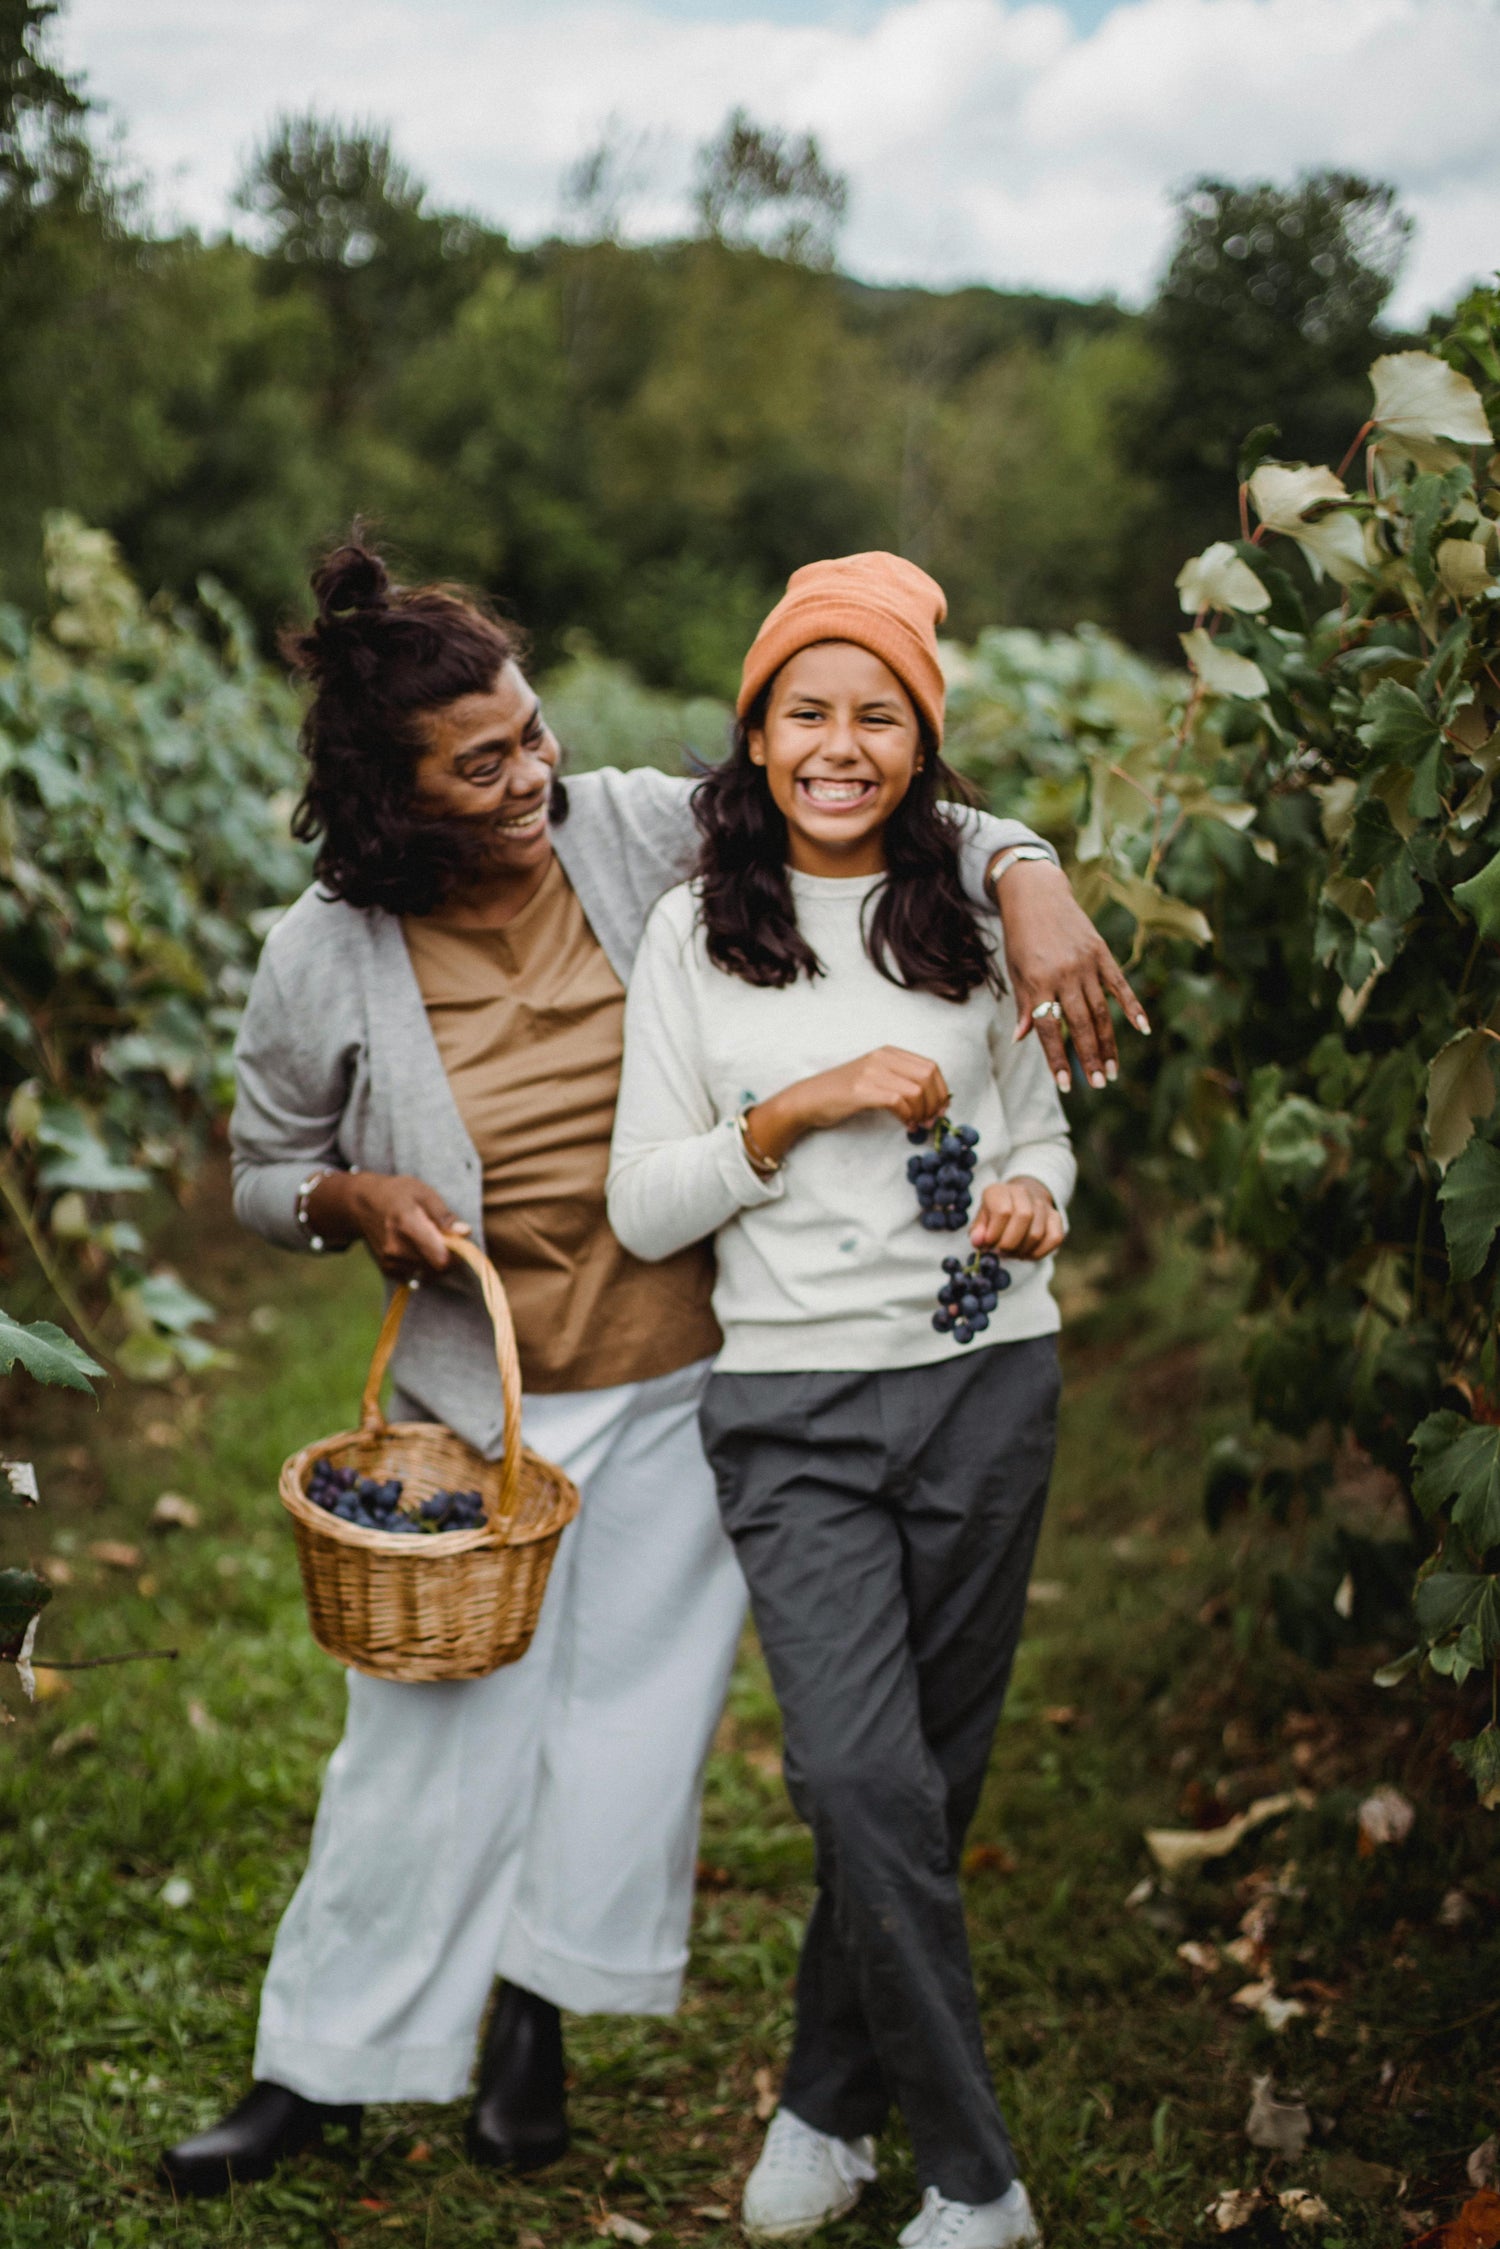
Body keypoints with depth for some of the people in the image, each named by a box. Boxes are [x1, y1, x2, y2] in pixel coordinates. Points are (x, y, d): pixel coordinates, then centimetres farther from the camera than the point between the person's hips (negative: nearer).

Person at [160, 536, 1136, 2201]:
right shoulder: (325, 962, -11)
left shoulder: (640, 834, -12)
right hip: (478, 1407, -1)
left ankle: (536, 2006, 36)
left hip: (687, 1390, 1)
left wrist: (1027, 882, -27)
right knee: (431, 1733, 6)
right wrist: (354, 1200, -17)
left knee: (630, 1715, 13)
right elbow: (263, 1171, 5)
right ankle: (320, 2062, 26)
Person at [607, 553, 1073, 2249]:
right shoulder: (694, 933, 2)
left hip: (986, 1381, 2)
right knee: (862, 1775, -13)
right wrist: (803, 1109, -13)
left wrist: (1032, 1198, -8)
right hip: (795, 1404, -2)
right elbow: (642, 1207, 0)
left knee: (931, 1770, 9)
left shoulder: (972, 915, 6)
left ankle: (829, 2105, 30)